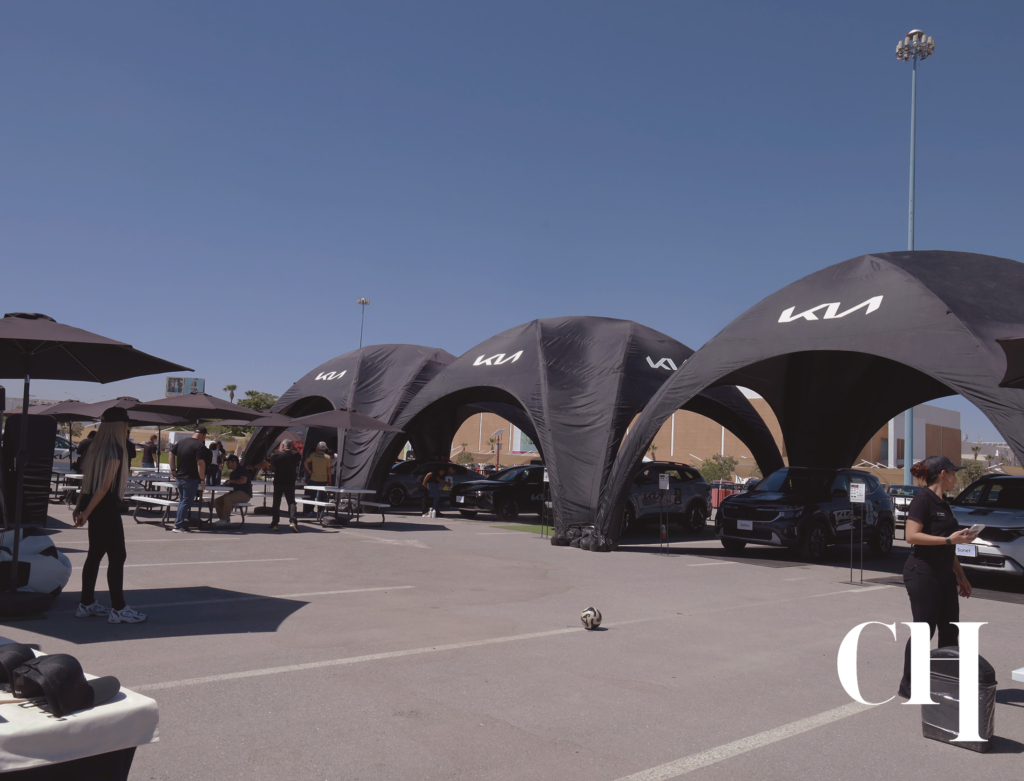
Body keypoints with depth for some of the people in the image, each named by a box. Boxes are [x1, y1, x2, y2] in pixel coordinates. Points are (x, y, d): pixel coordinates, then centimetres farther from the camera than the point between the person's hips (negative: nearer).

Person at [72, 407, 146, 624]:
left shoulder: (97, 446, 10)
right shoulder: (116, 450, -15)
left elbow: (88, 479, 15)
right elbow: (105, 486, -19)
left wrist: (80, 505, 20)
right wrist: (86, 511, -16)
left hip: (94, 507, 9)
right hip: (106, 508, -9)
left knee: (95, 553, 14)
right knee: (117, 556, -4)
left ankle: (86, 604, 21)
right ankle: (118, 609, -2)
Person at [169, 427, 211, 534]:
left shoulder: (180, 442, 9)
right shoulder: (200, 446, -15)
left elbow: (171, 454, 14)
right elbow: (200, 463, -22)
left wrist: (173, 470, 19)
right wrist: (202, 479, -18)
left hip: (179, 477, 7)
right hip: (191, 479, -7)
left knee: (182, 500, 20)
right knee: (186, 502, -2)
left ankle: (179, 520, 24)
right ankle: (178, 526, -3)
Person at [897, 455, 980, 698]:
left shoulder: (943, 504, 15)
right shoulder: (923, 500, -12)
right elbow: (912, 535, -23)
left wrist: (960, 575, 20)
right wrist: (949, 539, -25)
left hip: (944, 575, 9)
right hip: (922, 574, -9)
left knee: (950, 631, 9)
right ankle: (908, 686, 5)